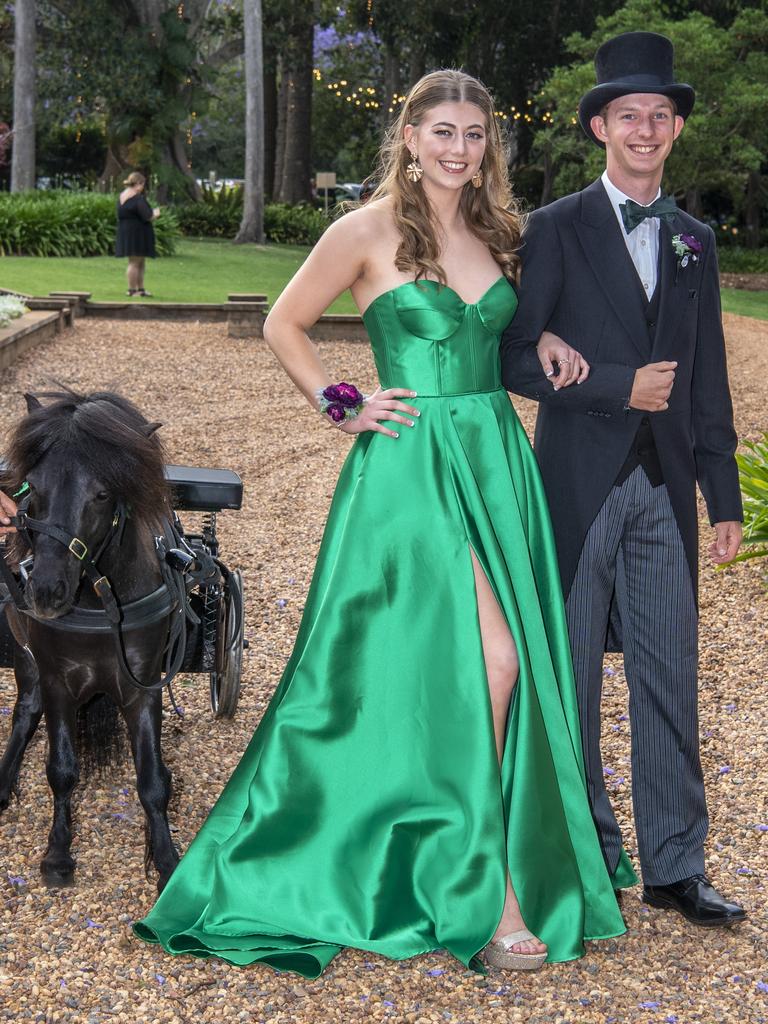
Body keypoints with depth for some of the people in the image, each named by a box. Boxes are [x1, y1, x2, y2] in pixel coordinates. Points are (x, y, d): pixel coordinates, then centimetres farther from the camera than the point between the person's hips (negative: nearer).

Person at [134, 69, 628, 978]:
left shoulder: (494, 231, 12)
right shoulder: (369, 230, -5)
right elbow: (283, 326, 4)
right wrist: (340, 406, -2)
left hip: (497, 458, 6)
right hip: (413, 464, -6)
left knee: (486, 667, 9)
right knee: (490, 660, -12)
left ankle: (473, 853, 25)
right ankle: (485, 885, 0)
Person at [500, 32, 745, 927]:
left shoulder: (694, 242, 13)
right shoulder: (556, 230, -1)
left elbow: (706, 379, 13)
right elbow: (513, 360, -8)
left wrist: (724, 497, 9)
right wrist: (622, 387, -13)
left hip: (664, 490, 4)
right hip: (579, 484, -3)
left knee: (669, 679, 4)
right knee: (571, 676, 7)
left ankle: (673, 868, 14)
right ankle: (586, 853, 23)